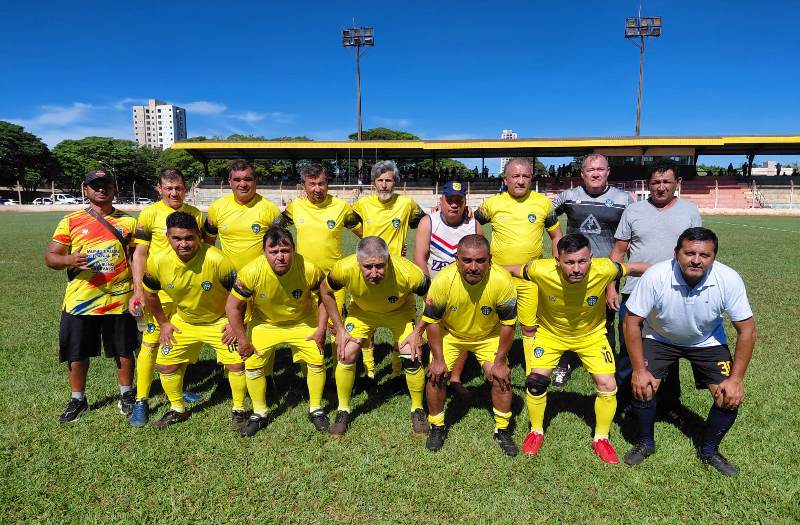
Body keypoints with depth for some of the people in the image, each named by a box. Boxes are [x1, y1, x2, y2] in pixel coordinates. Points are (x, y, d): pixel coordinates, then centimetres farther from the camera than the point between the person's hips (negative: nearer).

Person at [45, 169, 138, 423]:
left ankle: (126, 394, 31)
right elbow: (50, 257, 1)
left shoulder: (128, 221, 4)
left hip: (119, 300, 0)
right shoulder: (70, 221, 3)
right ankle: (78, 400, 31)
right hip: (79, 301, 0)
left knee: (124, 351, 11)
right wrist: (69, 260, -22)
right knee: (77, 354, 10)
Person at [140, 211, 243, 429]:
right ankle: (177, 409, 32)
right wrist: (163, 323, 5)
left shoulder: (217, 260, -31)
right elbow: (150, 294, 2)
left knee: (236, 363, -12)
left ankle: (239, 410, 12)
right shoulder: (157, 262, -19)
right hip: (183, 322, 4)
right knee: (165, 364, 7)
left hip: (219, 321, -3)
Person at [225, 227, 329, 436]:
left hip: (303, 322, 0)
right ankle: (259, 414, 19)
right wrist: (243, 341, -12)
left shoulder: (309, 270, -30)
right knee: (252, 363, -5)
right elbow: (233, 307, -17)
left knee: (317, 360, -6)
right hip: (265, 323, 0)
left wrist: (321, 329, -12)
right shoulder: (251, 272, -31)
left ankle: (315, 410, 17)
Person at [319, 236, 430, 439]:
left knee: (412, 357, -13)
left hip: (399, 312, -1)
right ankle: (343, 411, 16)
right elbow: (325, 291, -12)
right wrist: (339, 329, -13)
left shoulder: (407, 273, -40)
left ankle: (418, 409, 14)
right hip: (362, 311, 2)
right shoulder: (344, 268, -36)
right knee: (346, 354, -8)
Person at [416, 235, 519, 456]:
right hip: (449, 333, 0)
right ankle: (437, 427, 16)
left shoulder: (502, 281, -31)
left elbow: (507, 324, -16)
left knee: (501, 377, -9)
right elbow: (432, 321, -16)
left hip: (489, 335, 0)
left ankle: (502, 430, 16)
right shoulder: (443, 280, -31)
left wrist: (500, 362, -13)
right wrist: (438, 360, -14)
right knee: (436, 375, -10)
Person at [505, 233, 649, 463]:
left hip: (591, 334, 1)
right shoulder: (541, 271, -35)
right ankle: (536, 432, 19)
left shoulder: (604, 270, -33)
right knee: (535, 381, -10)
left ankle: (601, 438, 22)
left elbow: (633, 268, -11)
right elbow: (511, 270, -14)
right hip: (550, 333, -1)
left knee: (608, 386, -5)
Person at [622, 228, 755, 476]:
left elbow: (746, 329, -16)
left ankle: (709, 450, 20)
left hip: (707, 341, 2)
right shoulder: (655, 276, -33)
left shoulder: (729, 280, -28)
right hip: (659, 338, -1)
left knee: (730, 397, -9)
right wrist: (639, 370, -22)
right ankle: (646, 443, 13)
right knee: (642, 388, -17)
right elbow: (632, 322, -22)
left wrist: (736, 379, -18)